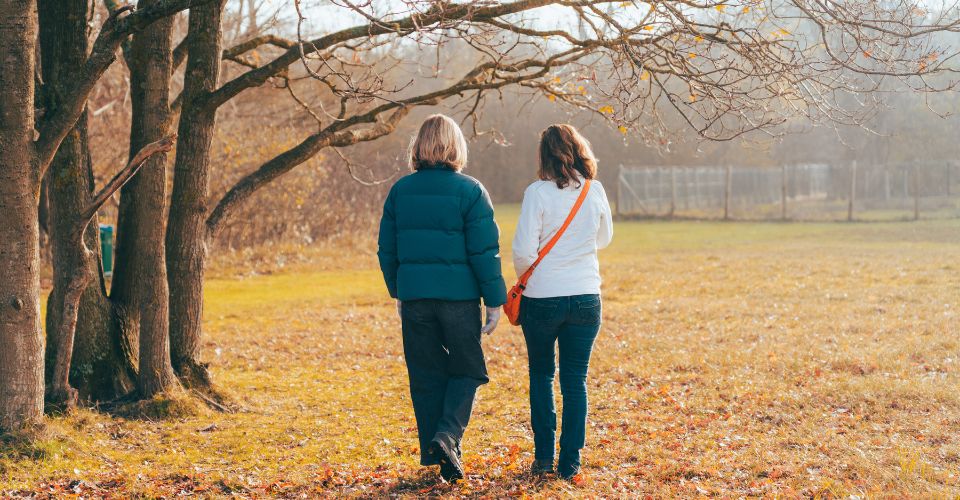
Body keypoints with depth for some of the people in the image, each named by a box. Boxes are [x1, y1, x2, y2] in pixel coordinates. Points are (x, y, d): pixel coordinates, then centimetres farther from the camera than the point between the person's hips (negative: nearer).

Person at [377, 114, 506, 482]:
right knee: (467, 370, 10)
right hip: (459, 296, -3)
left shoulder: (400, 191, 4)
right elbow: (485, 251, -8)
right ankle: (448, 434, -11)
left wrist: (397, 292, 22)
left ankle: (433, 453, 14)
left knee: (426, 377, 12)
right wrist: (495, 300, -2)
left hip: (414, 298, 3)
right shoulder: (470, 191, -7)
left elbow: (387, 250, 10)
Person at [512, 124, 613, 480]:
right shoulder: (595, 192, 0)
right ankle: (570, 463, 8)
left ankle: (544, 456, 15)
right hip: (586, 298, 2)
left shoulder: (538, 193, -12)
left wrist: (524, 277, 6)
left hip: (542, 298, -2)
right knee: (575, 381, 8)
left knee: (541, 374, 16)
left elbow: (523, 251, -13)